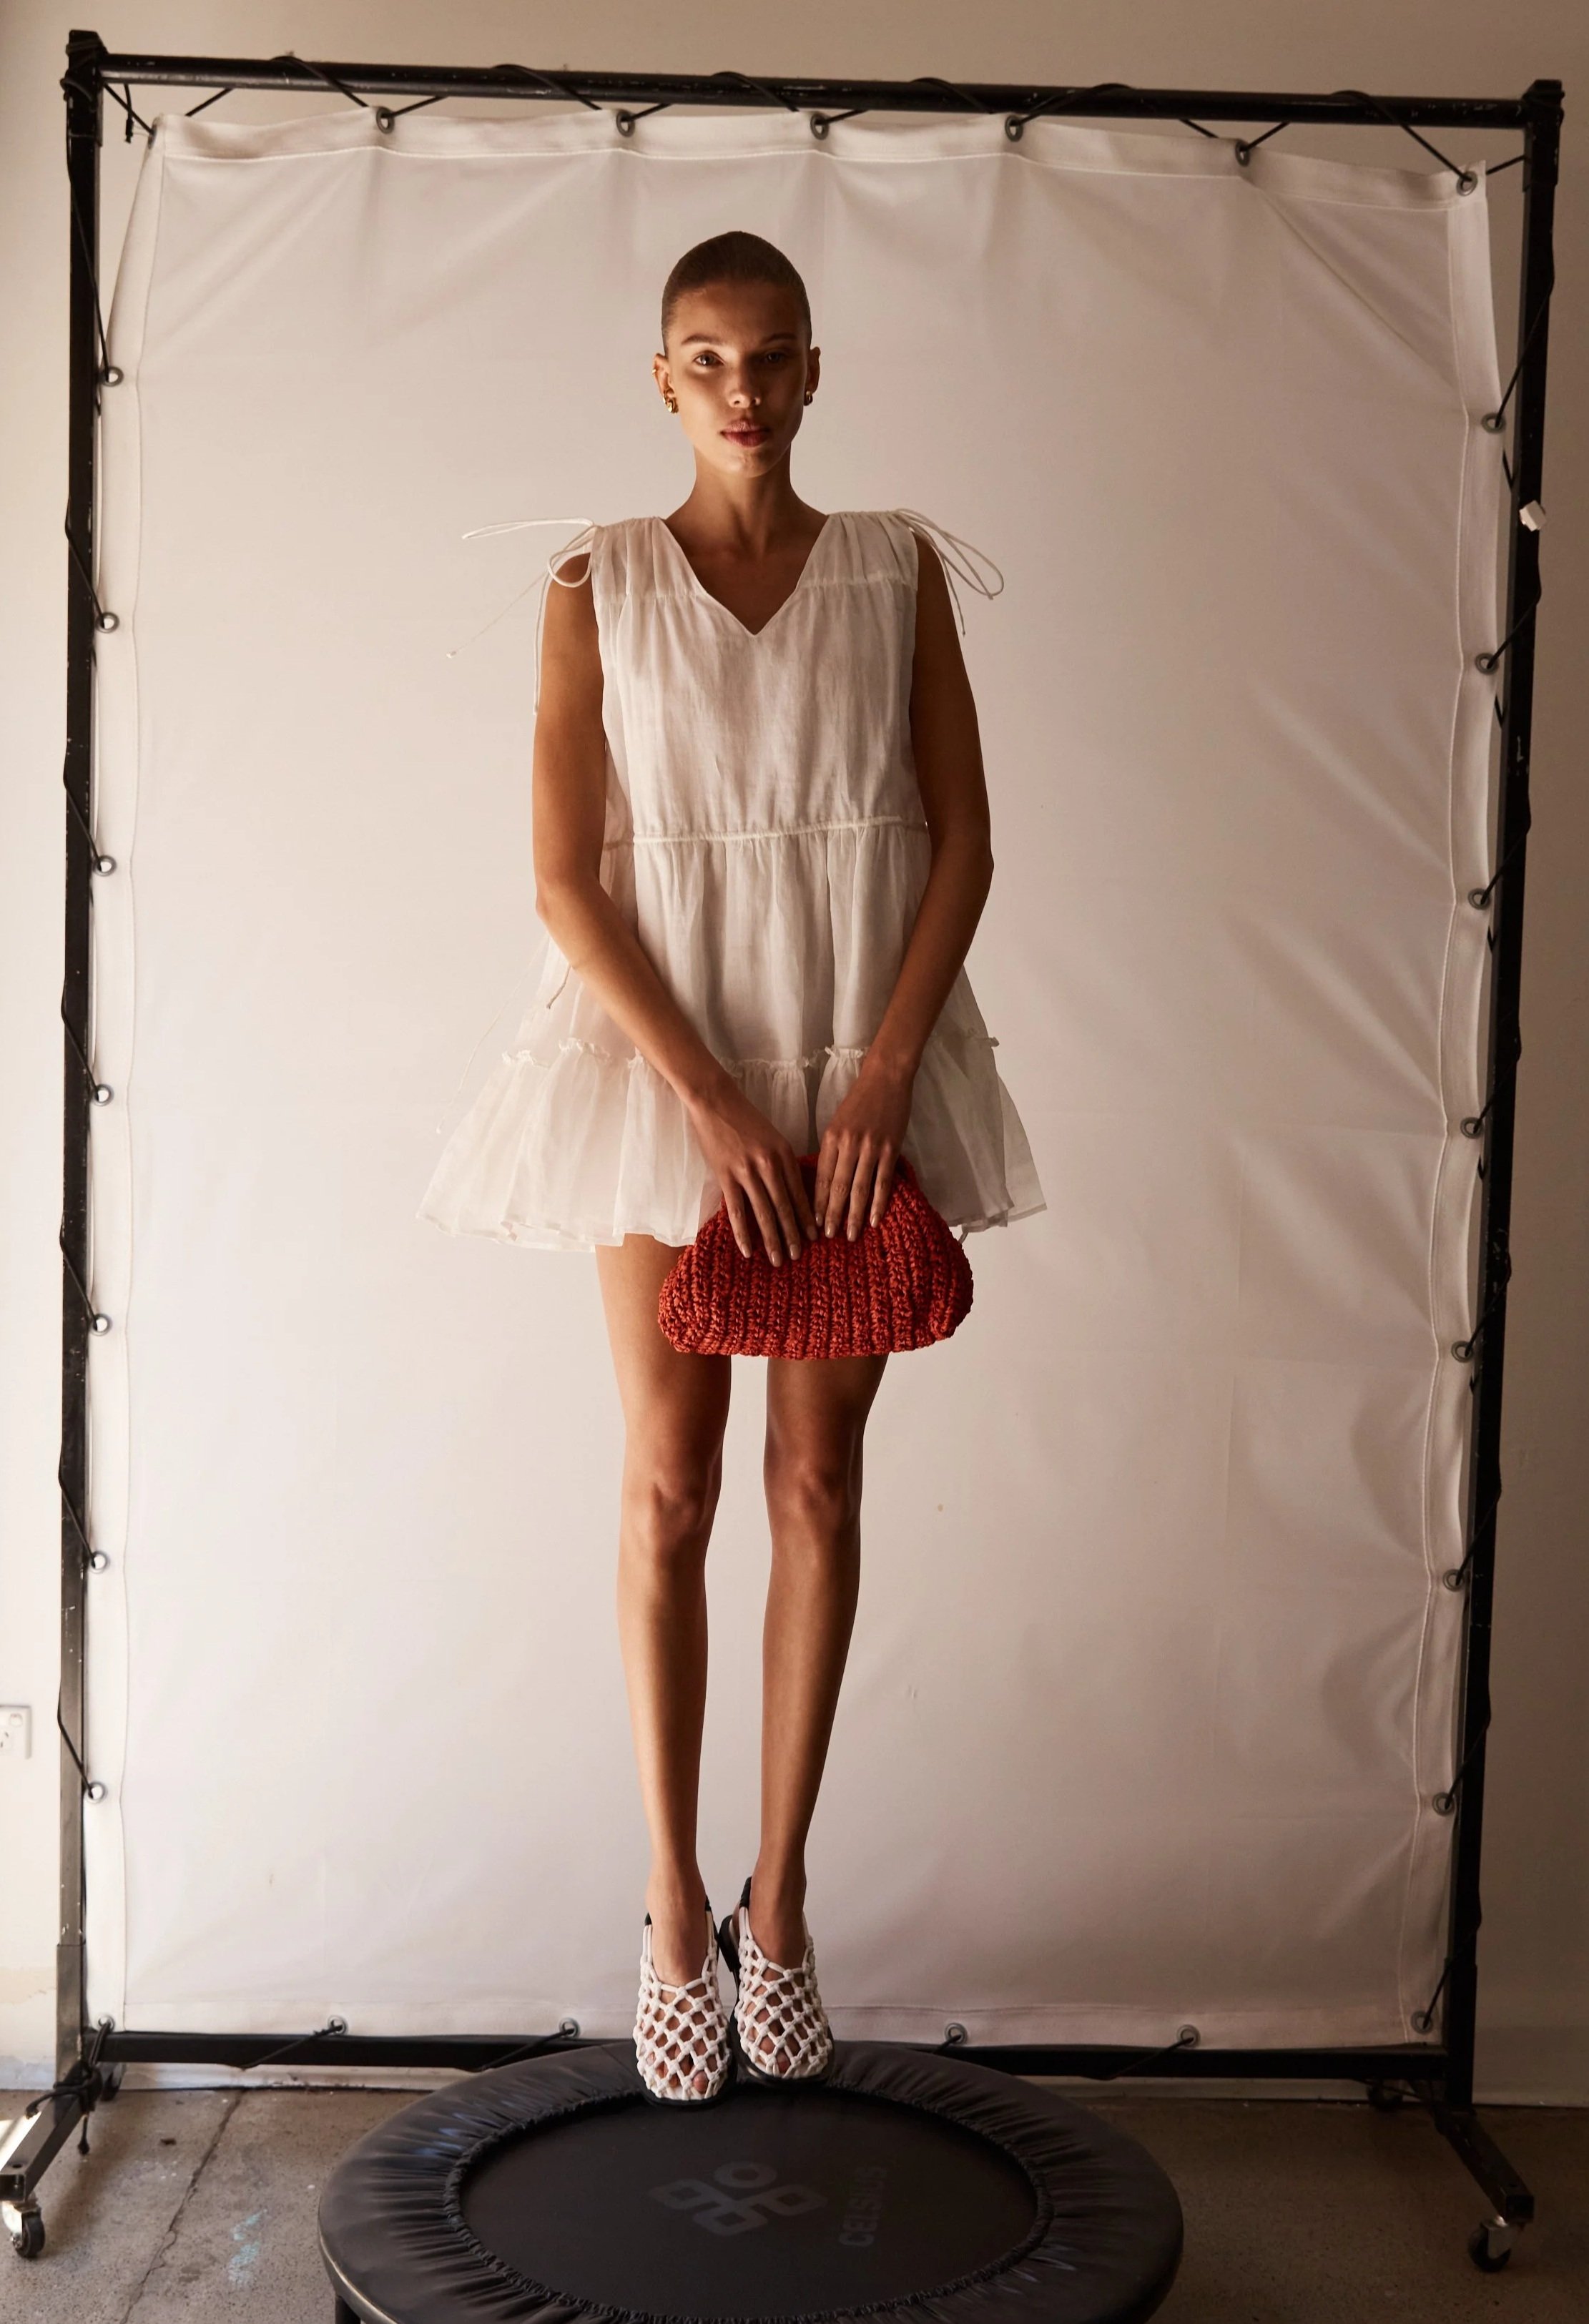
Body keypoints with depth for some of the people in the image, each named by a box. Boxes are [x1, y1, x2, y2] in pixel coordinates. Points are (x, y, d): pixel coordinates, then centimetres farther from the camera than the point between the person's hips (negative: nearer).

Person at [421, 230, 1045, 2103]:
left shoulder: (895, 571, 4)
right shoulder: (597, 585, 0)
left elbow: (964, 843, 1)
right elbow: (565, 878, -5)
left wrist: (880, 1079, -10)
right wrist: (710, 1101, -13)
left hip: (863, 1069, 1)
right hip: (663, 1063, -1)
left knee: (821, 1480, 6)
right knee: (670, 1486, 3)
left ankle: (780, 1899, 20)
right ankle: (674, 1909, 17)